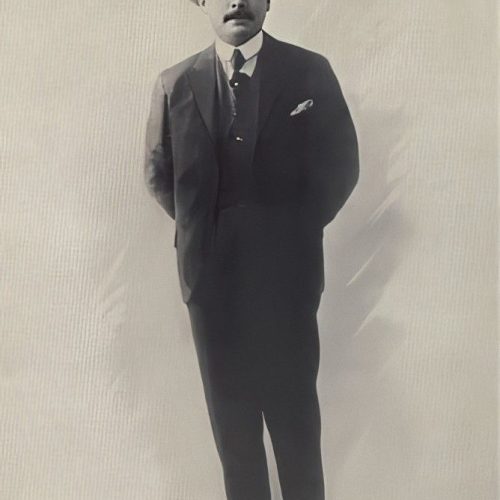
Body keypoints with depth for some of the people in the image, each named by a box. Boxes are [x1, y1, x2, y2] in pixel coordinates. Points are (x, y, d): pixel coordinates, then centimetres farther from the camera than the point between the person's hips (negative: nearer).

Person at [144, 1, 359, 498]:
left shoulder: (310, 72, -1)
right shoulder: (175, 83, 4)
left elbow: (340, 165, 3)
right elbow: (158, 172, 13)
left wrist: (298, 230, 0)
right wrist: (199, 228, 6)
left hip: (287, 270, -1)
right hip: (211, 271, 2)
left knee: (294, 408, 10)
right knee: (230, 412, 11)